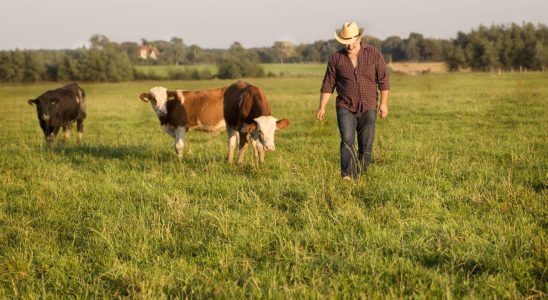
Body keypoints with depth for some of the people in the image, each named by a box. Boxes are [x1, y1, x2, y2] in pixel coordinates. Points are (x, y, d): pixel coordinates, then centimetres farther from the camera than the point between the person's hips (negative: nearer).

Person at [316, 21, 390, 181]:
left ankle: (360, 177, 15)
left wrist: (384, 103, -3)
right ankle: (347, 174, -29)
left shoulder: (374, 54, -3)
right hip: (345, 108, -1)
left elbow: (383, 80, 1)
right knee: (347, 140, -18)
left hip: (368, 109, 1)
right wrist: (322, 107, -2)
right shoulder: (336, 58, -1)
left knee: (366, 147, 3)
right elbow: (328, 84, 3)